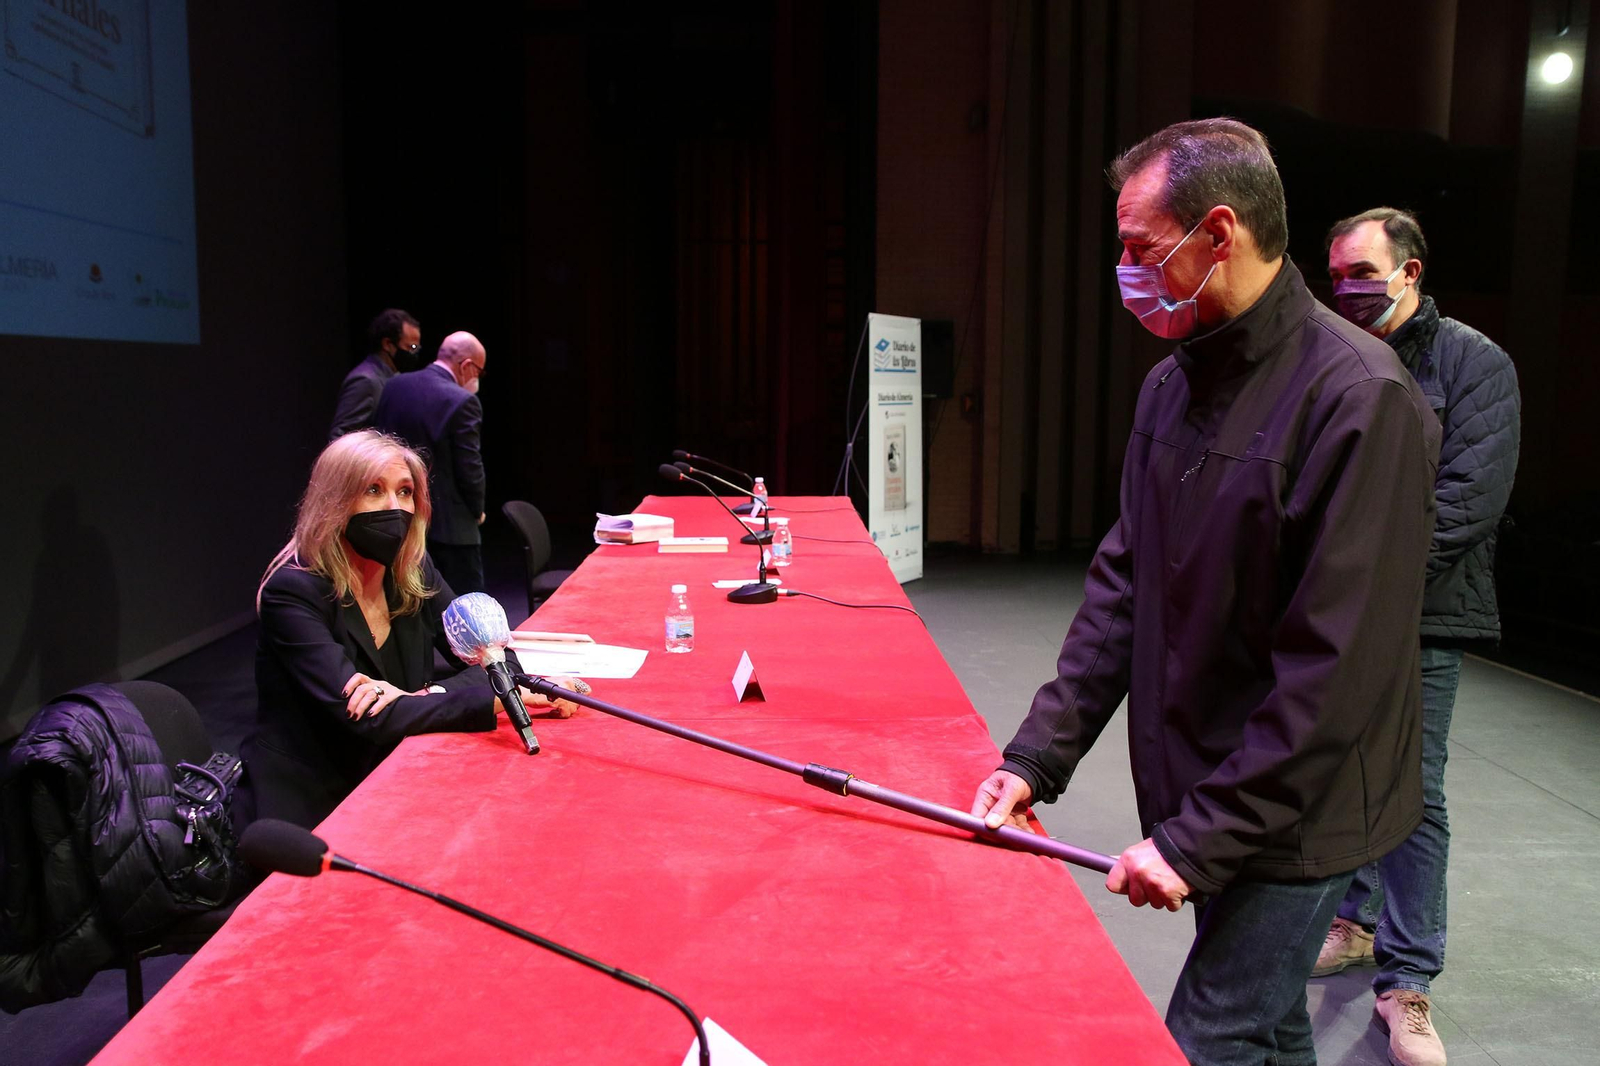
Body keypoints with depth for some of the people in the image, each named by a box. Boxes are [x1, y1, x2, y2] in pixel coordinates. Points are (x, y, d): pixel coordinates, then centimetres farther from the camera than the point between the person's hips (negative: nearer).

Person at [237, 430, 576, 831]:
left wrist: (419, 698, -23)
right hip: (303, 816, -6)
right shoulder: (293, 591, -16)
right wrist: (502, 699, -29)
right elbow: (364, 718, -25)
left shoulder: (413, 573, 1)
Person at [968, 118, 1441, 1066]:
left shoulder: (1361, 399, -21)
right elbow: (1123, 586, 6)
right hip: (1203, 804, 7)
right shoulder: (1172, 387, 4)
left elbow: (1338, 669, -23)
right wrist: (1038, 756, -2)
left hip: (1297, 819, -7)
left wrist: (1200, 839, -20)